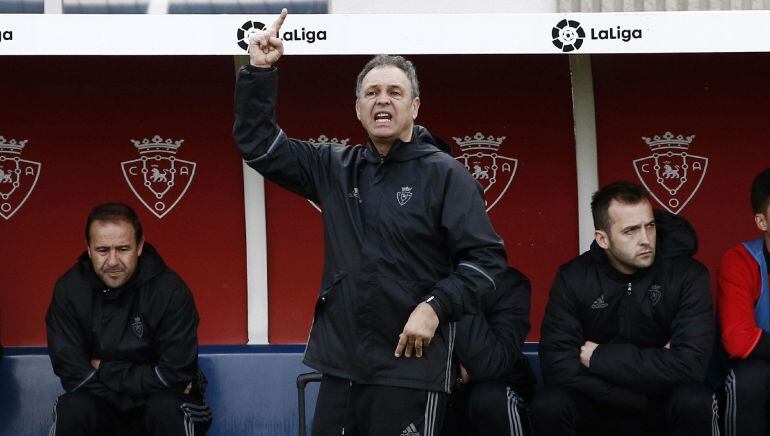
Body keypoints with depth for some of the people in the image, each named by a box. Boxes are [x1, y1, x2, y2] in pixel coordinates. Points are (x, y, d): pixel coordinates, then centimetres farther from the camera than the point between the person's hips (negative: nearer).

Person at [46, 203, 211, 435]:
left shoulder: (171, 290, -16)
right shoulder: (69, 290, -10)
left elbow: (175, 374, -17)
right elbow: (73, 374, -13)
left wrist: (105, 370, -12)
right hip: (100, 407, 2)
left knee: (167, 408, -33)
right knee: (72, 408, -29)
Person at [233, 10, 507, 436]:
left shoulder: (445, 174, -4)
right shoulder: (335, 168, 10)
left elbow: (486, 256, -7)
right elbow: (258, 142, 13)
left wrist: (436, 305, -19)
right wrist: (259, 72, 3)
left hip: (412, 364, -5)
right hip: (340, 363, 5)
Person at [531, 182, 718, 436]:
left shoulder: (687, 275, -13)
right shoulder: (573, 278, -9)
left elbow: (690, 364, -24)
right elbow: (558, 365, -18)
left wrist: (599, 356, -19)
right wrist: (654, 365, -22)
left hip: (663, 403, -1)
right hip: (598, 403, 1)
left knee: (695, 402, -33)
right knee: (549, 405, -29)